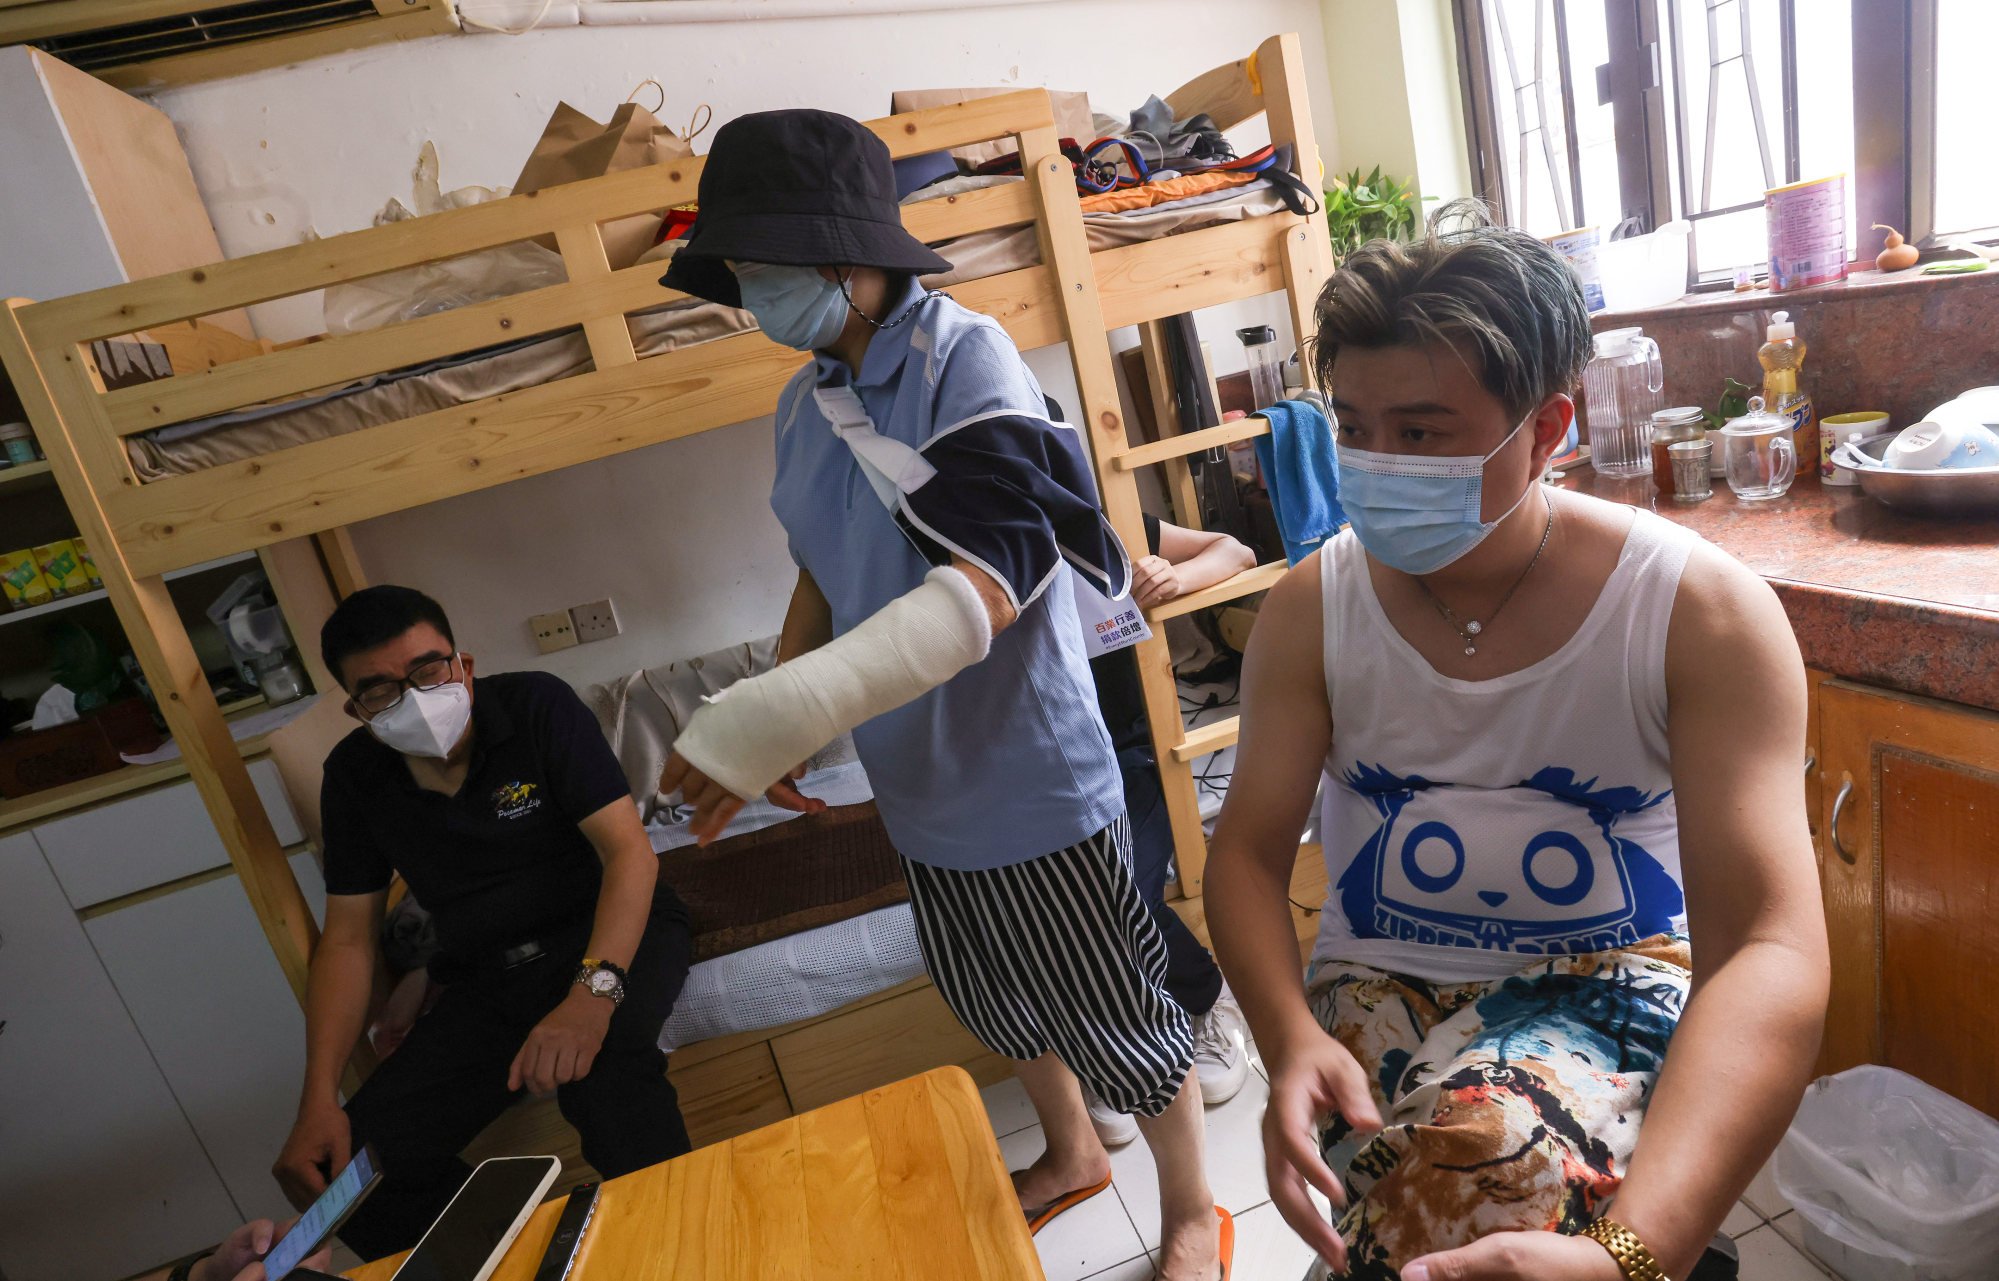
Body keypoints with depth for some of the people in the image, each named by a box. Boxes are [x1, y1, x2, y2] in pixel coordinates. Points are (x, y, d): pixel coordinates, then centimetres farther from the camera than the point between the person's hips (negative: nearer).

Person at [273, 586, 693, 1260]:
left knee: (602, 1066, -37)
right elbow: (348, 939, 7)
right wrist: (318, 1102, -6)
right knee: (345, 1169, -12)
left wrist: (593, 991, -35)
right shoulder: (354, 774, 3)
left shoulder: (537, 705, -11)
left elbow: (630, 850, -19)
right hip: (487, 979, 5)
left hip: (612, 932, -4)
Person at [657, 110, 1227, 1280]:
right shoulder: (806, 403, 3)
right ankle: (1073, 1155, 56)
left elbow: (991, 584, -29)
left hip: (1033, 779, -7)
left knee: (1119, 1020, 14)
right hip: (922, 790, 8)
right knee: (999, 1005, 27)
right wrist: (758, 737, 5)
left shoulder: (964, 357, -20)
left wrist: (773, 716, -36)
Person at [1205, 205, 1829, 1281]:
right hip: (1377, 981, 2)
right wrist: (1292, 1041, -25)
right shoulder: (1309, 610, -7)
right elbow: (1248, 849, -4)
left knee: (1490, 1149, -34)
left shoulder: (1703, 614, -14)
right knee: (1471, 1173, -28)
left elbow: (1768, 946, -22)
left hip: (1614, 975, -1)